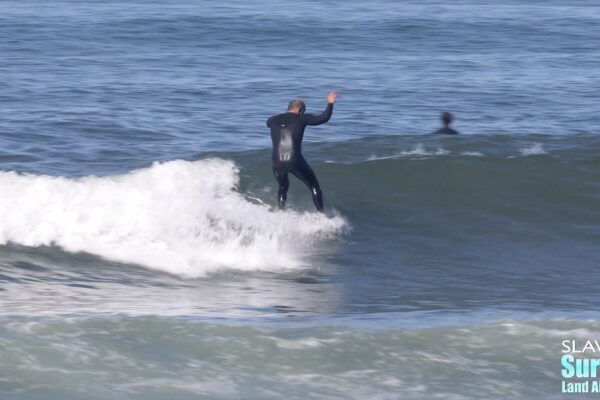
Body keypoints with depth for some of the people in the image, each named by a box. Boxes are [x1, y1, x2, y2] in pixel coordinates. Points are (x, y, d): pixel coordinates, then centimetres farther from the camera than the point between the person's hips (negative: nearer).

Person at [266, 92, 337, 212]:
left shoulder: (273, 120, 13)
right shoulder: (301, 119, 2)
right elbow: (324, 118, 1)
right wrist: (330, 104, 16)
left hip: (277, 162, 4)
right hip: (295, 161, -4)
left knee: (283, 187, 30)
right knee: (314, 186, 14)